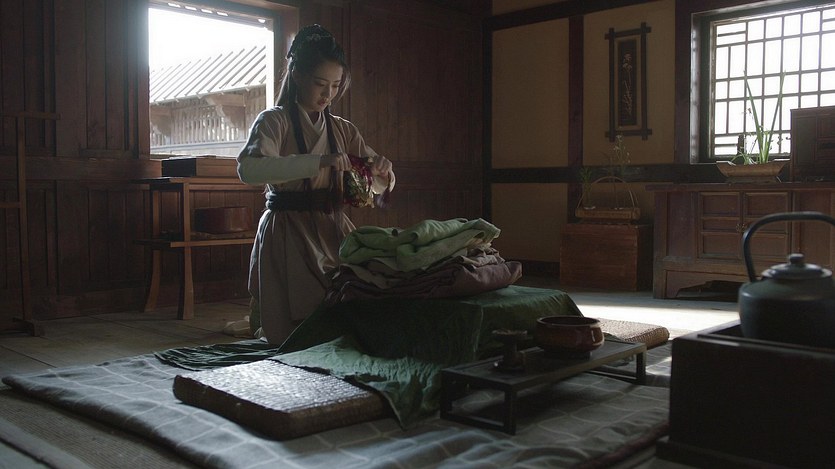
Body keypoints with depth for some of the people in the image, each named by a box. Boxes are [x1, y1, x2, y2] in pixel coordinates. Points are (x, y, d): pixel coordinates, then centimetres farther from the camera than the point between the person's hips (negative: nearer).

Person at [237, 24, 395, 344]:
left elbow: (380, 186, 16)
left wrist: (381, 170, -9)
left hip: (334, 233, 5)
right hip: (288, 234, -5)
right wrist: (318, 162, -33)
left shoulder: (343, 130, 13)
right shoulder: (274, 121, -3)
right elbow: (248, 169, -25)